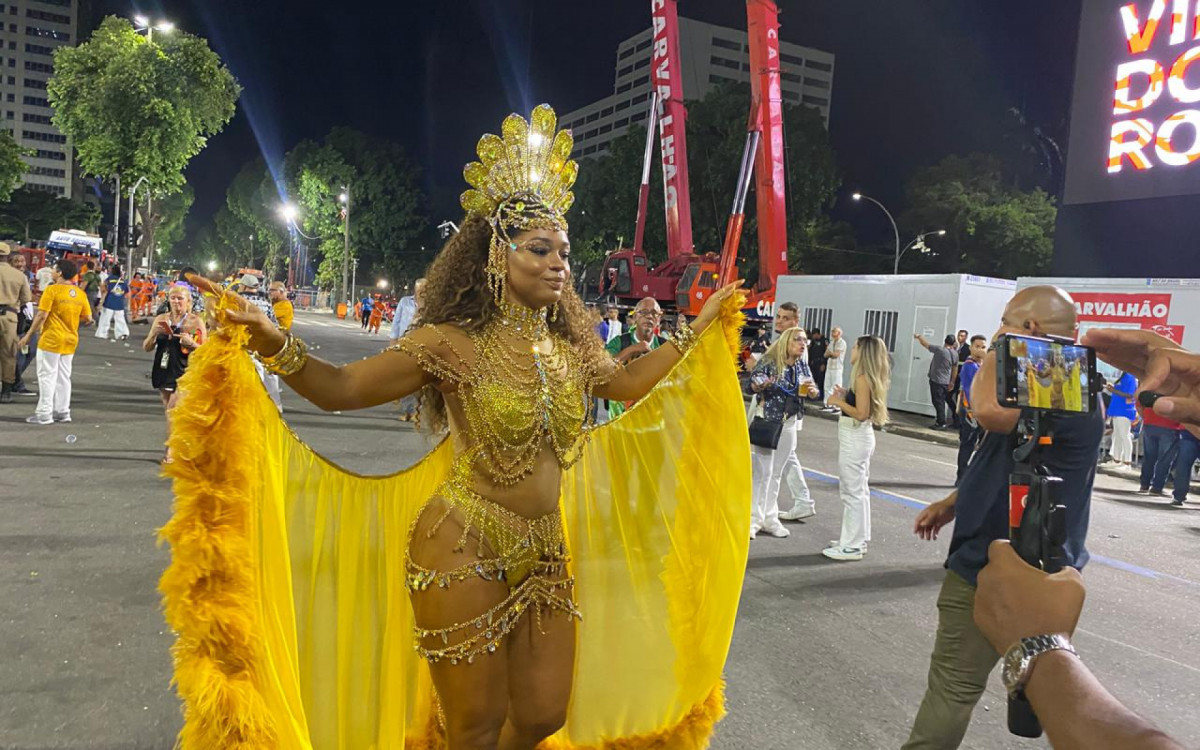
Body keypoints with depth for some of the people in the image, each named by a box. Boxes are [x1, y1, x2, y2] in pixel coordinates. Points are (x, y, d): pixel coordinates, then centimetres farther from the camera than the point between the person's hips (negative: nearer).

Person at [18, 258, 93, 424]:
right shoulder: (81, 293, 4)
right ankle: (62, 412, 16)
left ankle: (44, 413, 1)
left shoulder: (52, 290, -11)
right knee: (63, 376, 13)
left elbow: (42, 316, -14)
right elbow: (88, 319, 6)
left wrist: (28, 335, -6)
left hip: (51, 340, -5)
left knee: (47, 376, 0)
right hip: (70, 341, 6)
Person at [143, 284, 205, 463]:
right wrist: (154, 334, -11)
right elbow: (146, 348, 7)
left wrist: (191, 343, -22)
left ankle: (170, 450, -4)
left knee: (173, 411, -12)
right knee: (169, 410, 12)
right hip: (163, 370, 5)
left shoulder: (195, 321, -5)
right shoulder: (161, 319, 7)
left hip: (184, 371, -5)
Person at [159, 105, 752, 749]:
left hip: (547, 552, 6)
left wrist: (698, 330, 23)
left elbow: (628, 384, 23)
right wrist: (273, 342, -28)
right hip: (463, 550, -5)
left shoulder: (572, 348, 4)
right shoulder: (453, 345, -13)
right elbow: (342, 389, -11)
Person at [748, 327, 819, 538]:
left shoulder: (802, 365, 4)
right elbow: (752, 384, -10)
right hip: (766, 420, -5)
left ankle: (769, 518, 19)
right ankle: (753, 519, 5)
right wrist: (759, 385, -32)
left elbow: (813, 391, 12)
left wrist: (812, 391, -11)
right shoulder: (769, 362, -13)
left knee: (777, 472, 11)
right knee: (762, 471, -4)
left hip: (789, 422, 5)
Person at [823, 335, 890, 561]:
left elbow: (861, 413, -23)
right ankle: (857, 538, 28)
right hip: (858, 436, 10)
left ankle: (851, 546, 4)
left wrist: (838, 401, -13)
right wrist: (845, 396, 9)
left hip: (855, 437, -10)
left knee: (852, 491, -3)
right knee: (858, 489, 17)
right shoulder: (868, 377, 11)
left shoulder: (862, 378, -18)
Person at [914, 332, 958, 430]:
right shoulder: (955, 354, 3)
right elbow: (955, 369, 11)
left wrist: (919, 336, 8)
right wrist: (952, 382, 21)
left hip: (936, 381, -7)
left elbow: (925, 344, -10)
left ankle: (941, 423, -3)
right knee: (941, 402, 15)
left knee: (938, 402, -3)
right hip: (946, 382, 7)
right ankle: (940, 421, 21)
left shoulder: (940, 350, -17)